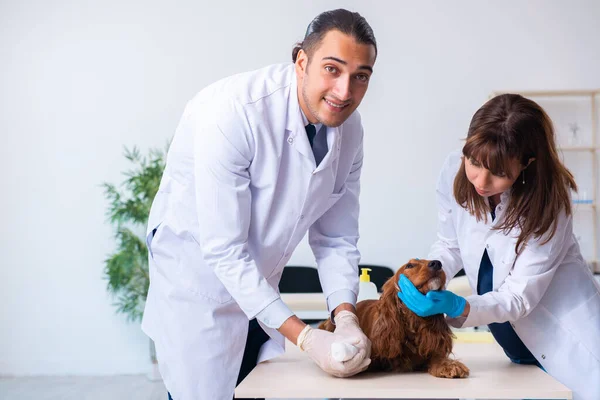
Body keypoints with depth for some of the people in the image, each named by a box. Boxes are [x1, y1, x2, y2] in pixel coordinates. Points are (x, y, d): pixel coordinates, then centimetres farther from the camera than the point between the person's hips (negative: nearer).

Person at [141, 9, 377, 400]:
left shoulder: (349, 127, -8)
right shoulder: (232, 111, -28)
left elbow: (336, 239, -3)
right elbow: (223, 250, -28)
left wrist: (345, 317, -20)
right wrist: (306, 338, -29)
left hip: (260, 290, 6)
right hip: (200, 289, -6)